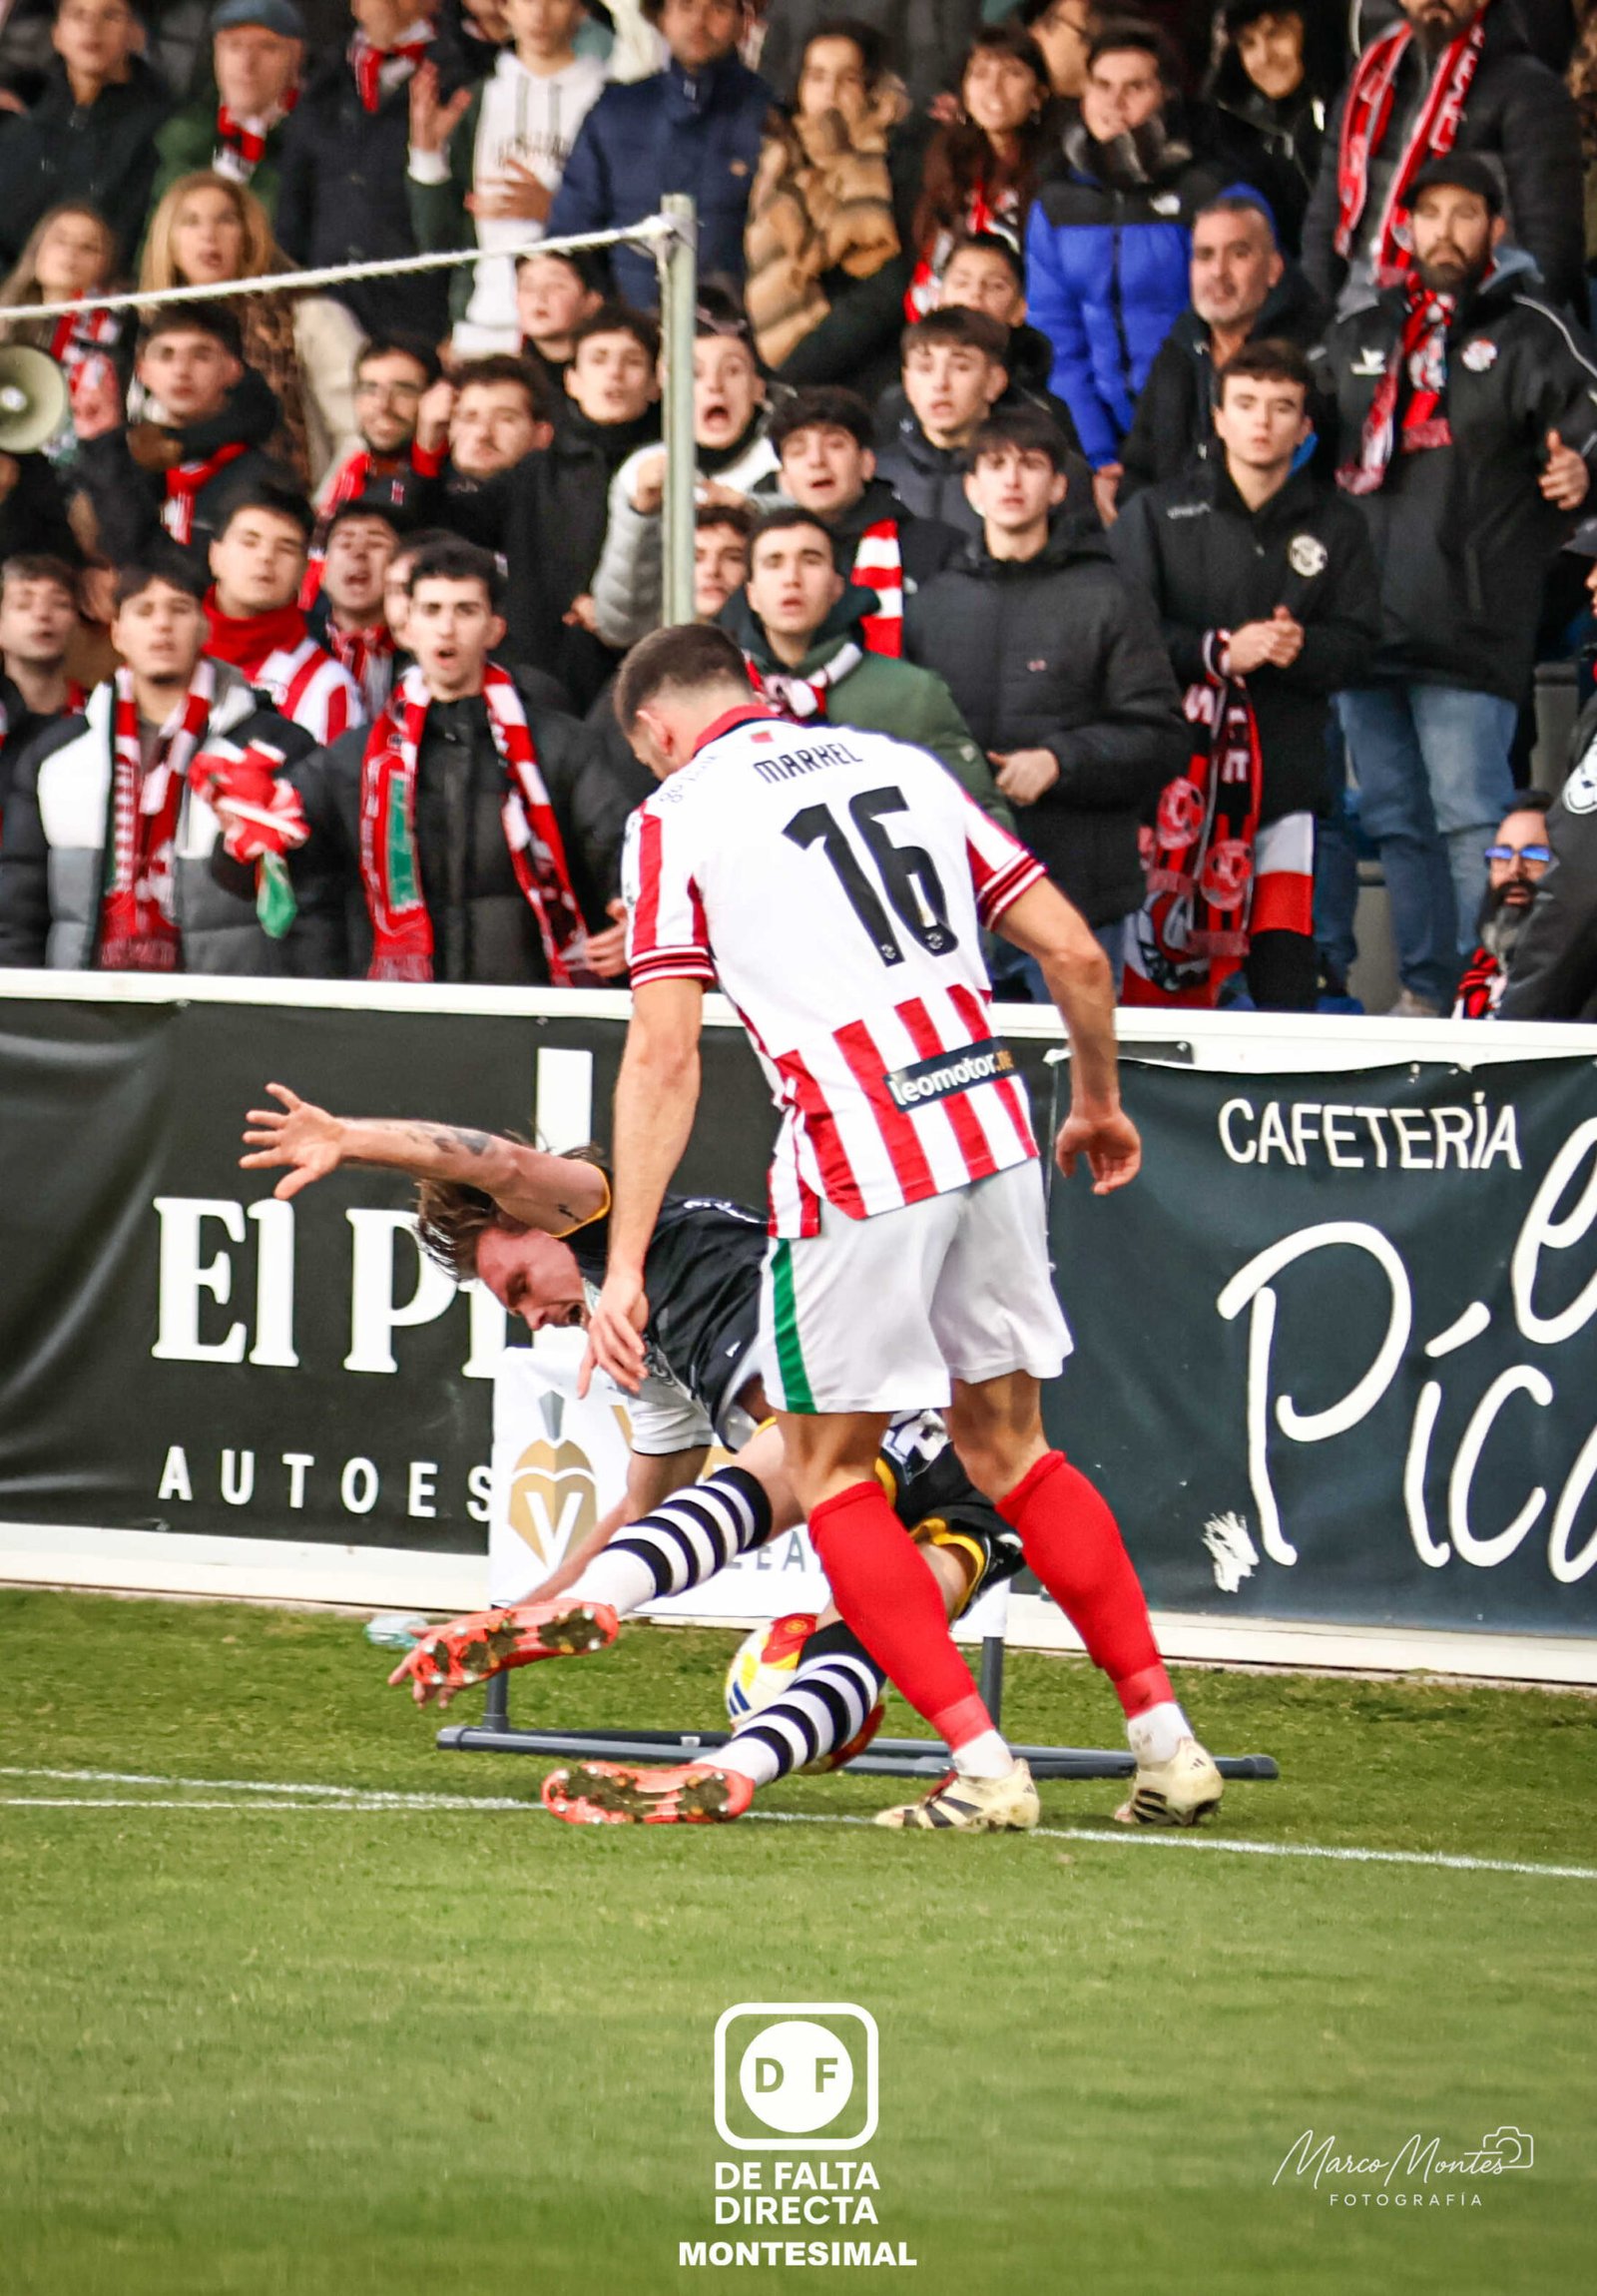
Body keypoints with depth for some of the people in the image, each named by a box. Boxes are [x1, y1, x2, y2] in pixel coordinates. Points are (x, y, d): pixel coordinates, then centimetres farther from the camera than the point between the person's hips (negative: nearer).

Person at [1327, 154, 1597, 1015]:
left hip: (1468, 633, -6)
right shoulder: (1357, 337, 18)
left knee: (1472, 821, -9)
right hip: (1362, 622, 6)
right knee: (1394, 821, 8)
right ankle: (1422, 989, 13)